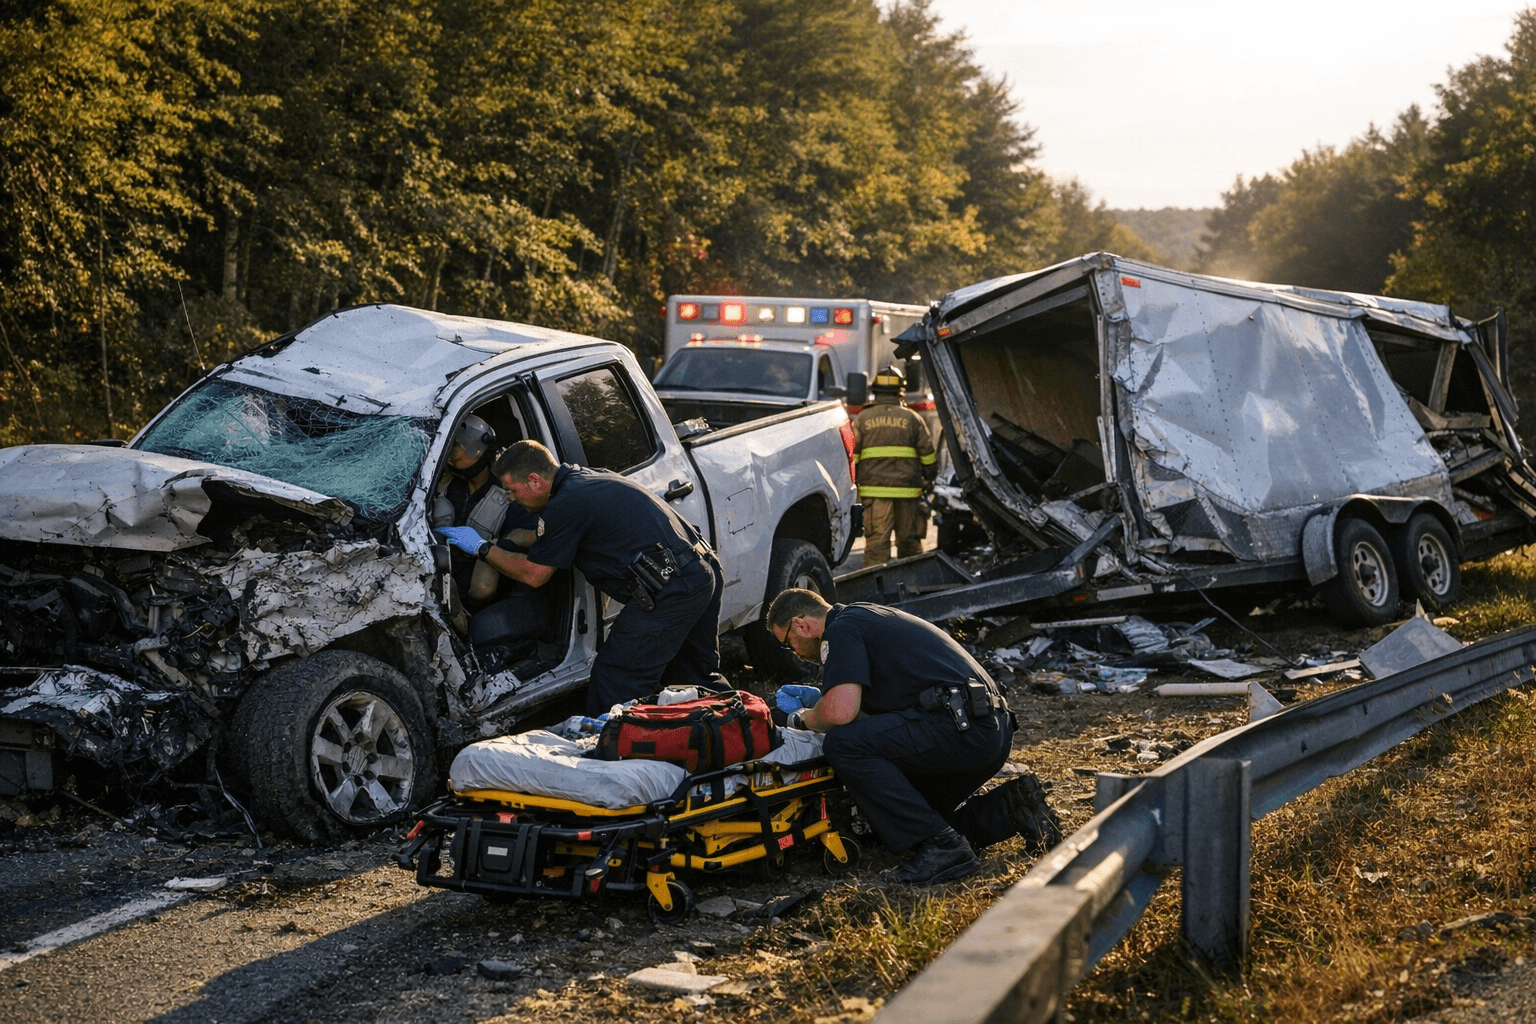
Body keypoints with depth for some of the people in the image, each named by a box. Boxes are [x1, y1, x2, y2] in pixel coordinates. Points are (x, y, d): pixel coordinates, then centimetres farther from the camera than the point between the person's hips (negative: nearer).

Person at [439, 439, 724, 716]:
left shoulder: (565, 505, -12)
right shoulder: (590, 477, 18)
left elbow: (533, 574, -1)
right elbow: (547, 538, 35)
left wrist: (483, 549, 10)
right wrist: (498, 541, 33)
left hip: (670, 591, -10)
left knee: (614, 685, -4)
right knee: (698, 680, 24)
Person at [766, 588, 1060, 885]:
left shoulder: (841, 630, -4)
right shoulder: (869, 616, 26)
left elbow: (839, 713, -17)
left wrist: (804, 718, 5)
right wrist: (813, 699, 35)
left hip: (962, 725, -10)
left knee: (844, 745, -18)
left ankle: (941, 846, -17)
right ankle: (1008, 807, 11)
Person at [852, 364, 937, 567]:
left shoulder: (862, 419, 5)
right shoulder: (912, 419, 5)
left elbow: (852, 456, 4)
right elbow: (928, 456, 7)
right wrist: (929, 481, 22)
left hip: (874, 491, -1)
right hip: (907, 490, 1)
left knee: (876, 542, -3)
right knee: (909, 542, 12)